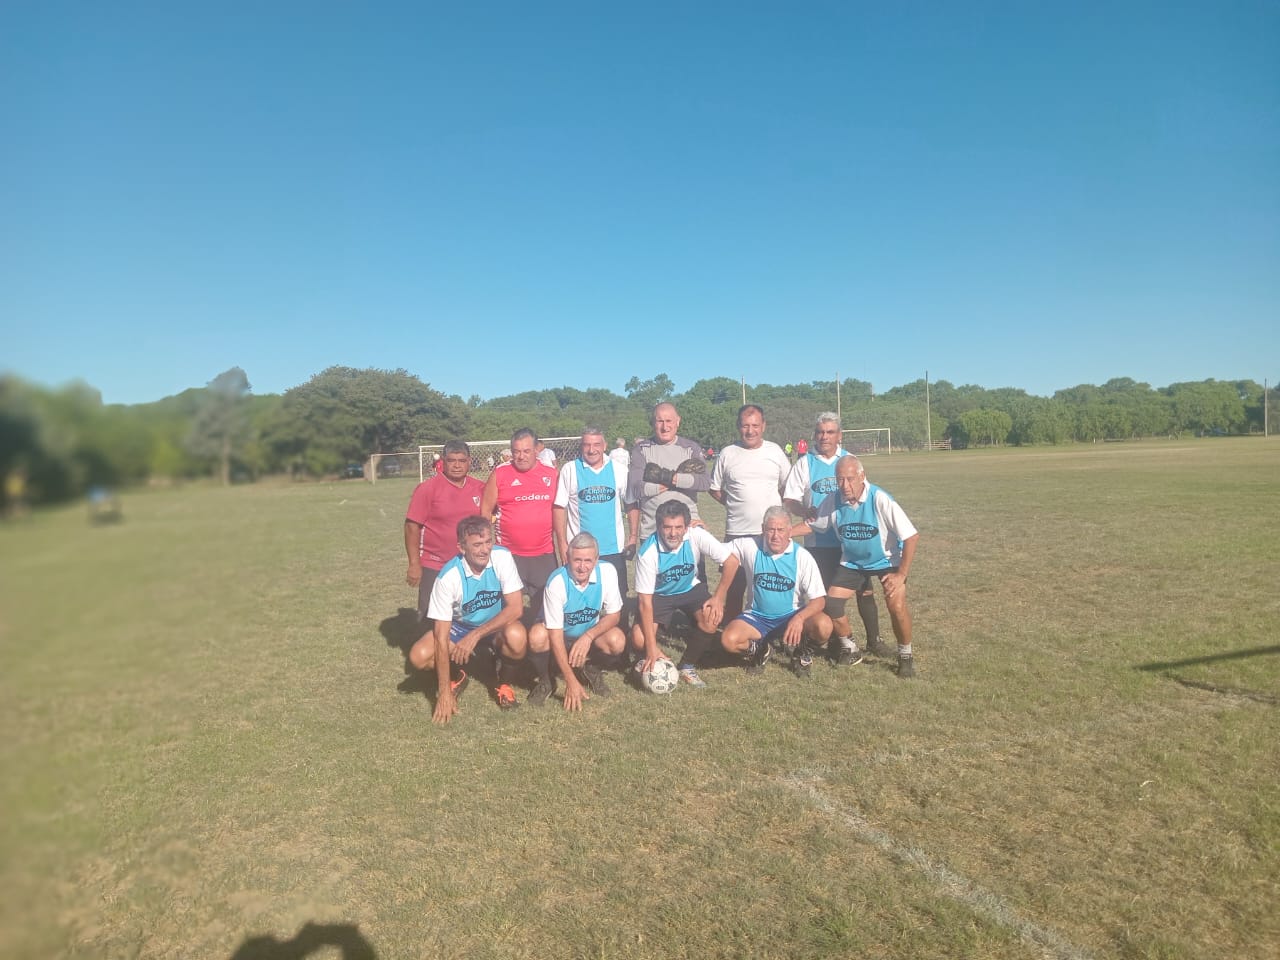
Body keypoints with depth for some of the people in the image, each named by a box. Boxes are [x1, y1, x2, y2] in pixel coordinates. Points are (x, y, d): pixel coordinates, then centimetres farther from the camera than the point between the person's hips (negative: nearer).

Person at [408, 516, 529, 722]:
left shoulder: (502, 557, -24)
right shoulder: (448, 576, -26)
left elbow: (515, 608, -24)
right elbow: (441, 636, -24)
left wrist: (476, 635, -31)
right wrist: (445, 692, -26)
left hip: (497, 627, 0)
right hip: (460, 627, 1)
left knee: (517, 637, -34)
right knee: (419, 656, -25)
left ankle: (501, 680, -2)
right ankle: (458, 673, 9)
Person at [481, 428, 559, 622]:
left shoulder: (551, 474, 3)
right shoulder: (500, 474, -3)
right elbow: (486, 511, 1)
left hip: (545, 554, 2)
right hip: (509, 554, -2)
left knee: (544, 601, 13)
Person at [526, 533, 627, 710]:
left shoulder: (607, 572, -21)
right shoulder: (557, 582, -29)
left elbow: (614, 614, -11)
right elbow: (555, 634, -26)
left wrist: (588, 636, -29)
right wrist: (571, 681, -29)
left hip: (592, 633, 2)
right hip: (560, 636, -2)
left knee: (617, 641, -28)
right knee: (537, 636, -35)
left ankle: (590, 669, 6)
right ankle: (544, 681, -3)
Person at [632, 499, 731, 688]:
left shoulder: (697, 536, -26)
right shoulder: (648, 552, -29)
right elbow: (645, 600, -25)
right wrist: (652, 648, -28)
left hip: (690, 589, 2)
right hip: (658, 594, -2)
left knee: (709, 621, -26)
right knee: (639, 639, -23)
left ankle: (687, 665, 1)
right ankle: (648, 658, 14)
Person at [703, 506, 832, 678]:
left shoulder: (802, 557, -13)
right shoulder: (750, 546, -11)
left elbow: (819, 599, -14)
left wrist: (799, 618, -36)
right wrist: (718, 597, 5)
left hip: (791, 616, -1)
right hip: (757, 617, 1)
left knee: (823, 626, -31)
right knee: (729, 640, -28)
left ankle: (802, 654, 5)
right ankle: (759, 651, 9)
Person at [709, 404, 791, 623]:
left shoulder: (775, 451, 3)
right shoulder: (727, 454, 0)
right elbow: (715, 489, 9)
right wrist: (737, 505, 1)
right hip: (737, 533, -1)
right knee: (734, 587, 6)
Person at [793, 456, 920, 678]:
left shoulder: (880, 500, -28)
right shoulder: (832, 501, -16)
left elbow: (912, 536, -24)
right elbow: (812, 525, 1)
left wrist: (901, 574, -25)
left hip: (887, 560, -4)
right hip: (852, 562, 4)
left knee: (896, 606, -23)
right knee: (831, 604, -7)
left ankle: (905, 656, 3)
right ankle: (849, 648, 20)